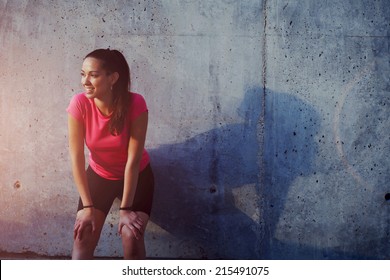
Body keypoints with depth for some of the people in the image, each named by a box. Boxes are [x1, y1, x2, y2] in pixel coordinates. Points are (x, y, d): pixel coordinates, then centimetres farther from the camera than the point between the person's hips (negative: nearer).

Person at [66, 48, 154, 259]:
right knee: (82, 238, -11)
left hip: (136, 176, -2)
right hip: (99, 176, 2)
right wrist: (87, 207, -20)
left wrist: (125, 208, -23)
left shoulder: (135, 104, -28)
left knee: (132, 237, -17)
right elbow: (76, 158, -20)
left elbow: (133, 160, -25)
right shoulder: (79, 104, -23)